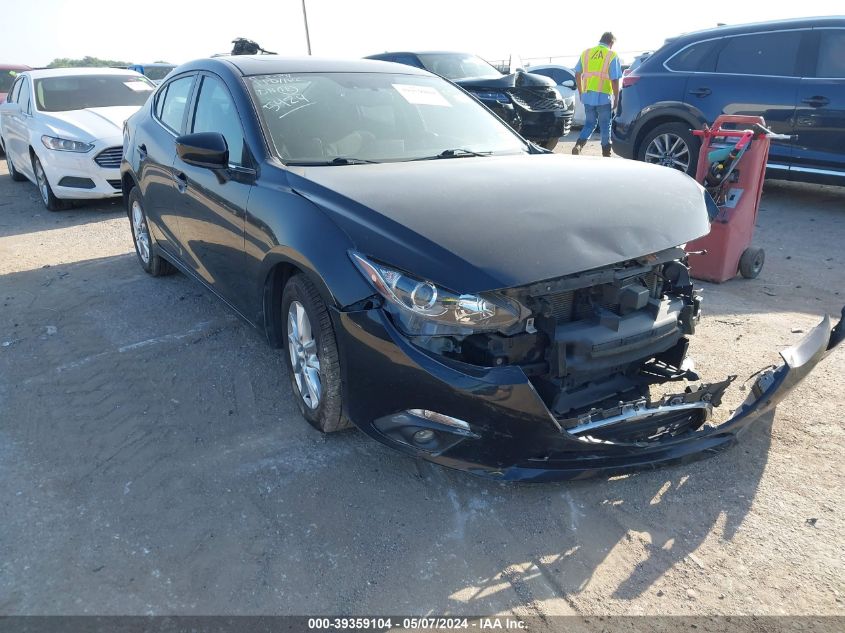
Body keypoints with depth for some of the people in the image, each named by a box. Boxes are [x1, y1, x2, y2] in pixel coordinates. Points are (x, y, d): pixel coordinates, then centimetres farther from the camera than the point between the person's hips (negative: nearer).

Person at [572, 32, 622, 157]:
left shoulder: (586, 53, 8)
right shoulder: (612, 56, -4)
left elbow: (577, 74, 13)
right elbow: (615, 80, -8)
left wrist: (581, 93, 21)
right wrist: (616, 98, 1)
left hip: (587, 97, 4)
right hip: (604, 97, -4)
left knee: (589, 123, 16)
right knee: (605, 126, 8)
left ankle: (578, 146, -5)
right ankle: (606, 153, 13)